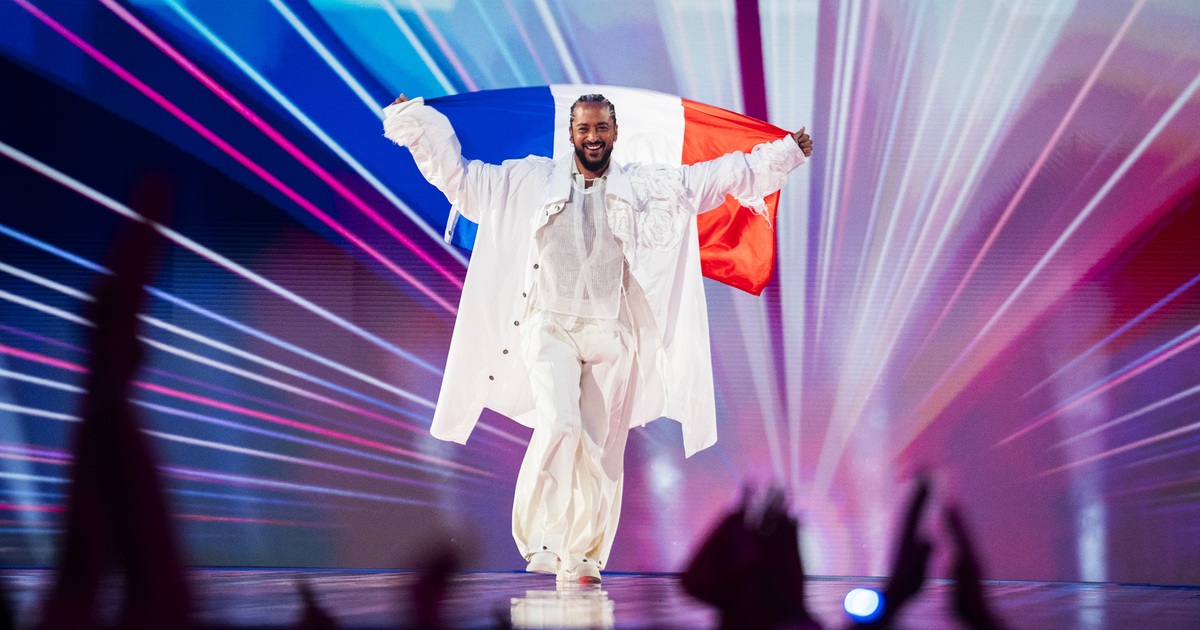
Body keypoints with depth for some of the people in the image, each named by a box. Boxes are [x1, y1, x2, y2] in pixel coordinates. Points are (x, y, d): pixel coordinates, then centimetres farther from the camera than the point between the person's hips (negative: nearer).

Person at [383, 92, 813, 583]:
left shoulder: (645, 186, 9)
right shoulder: (531, 180, 8)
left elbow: (721, 175, 11)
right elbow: (459, 175, 13)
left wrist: (785, 153, 7)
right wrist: (414, 122, 10)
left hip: (612, 335, 1)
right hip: (551, 326, -1)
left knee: (601, 450, 2)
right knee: (558, 422, -24)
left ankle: (582, 559, 13)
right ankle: (540, 537, -13)